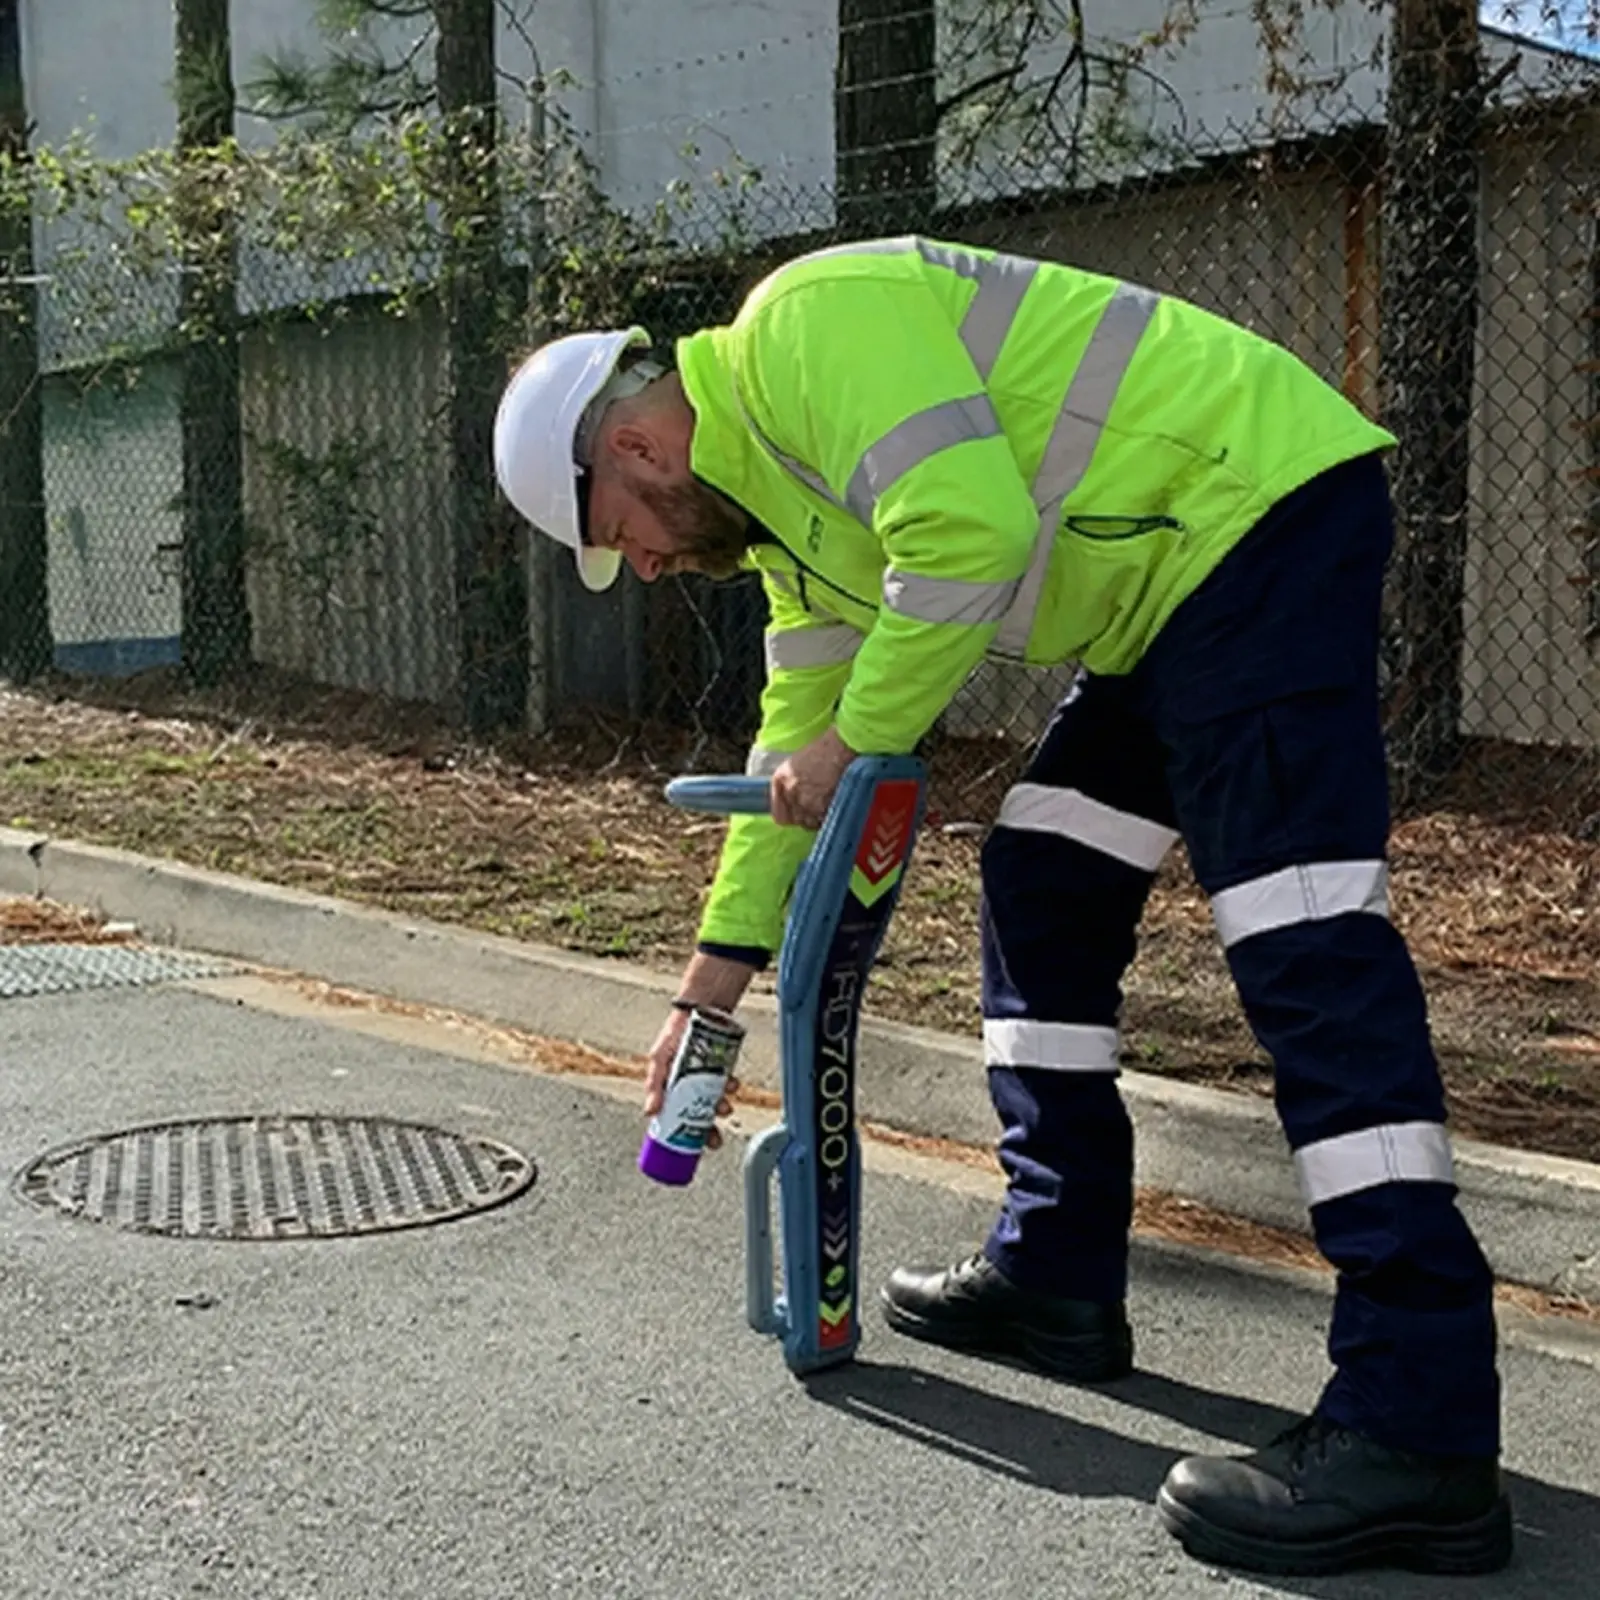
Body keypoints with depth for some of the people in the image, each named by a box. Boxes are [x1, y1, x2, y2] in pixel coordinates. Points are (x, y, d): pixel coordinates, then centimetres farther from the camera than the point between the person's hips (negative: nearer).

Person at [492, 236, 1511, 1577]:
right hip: (1174, 585, 11)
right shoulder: (780, 490, 17)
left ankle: (1420, 1432, -18)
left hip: (1262, 509, -11)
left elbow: (966, 536, -27)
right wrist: (714, 985, 22)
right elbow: (801, 733, 21)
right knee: (1040, 896, 13)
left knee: (1306, 952, -17)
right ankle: (1057, 1276, 22)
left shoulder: (807, 327, -14)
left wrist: (856, 740, -12)